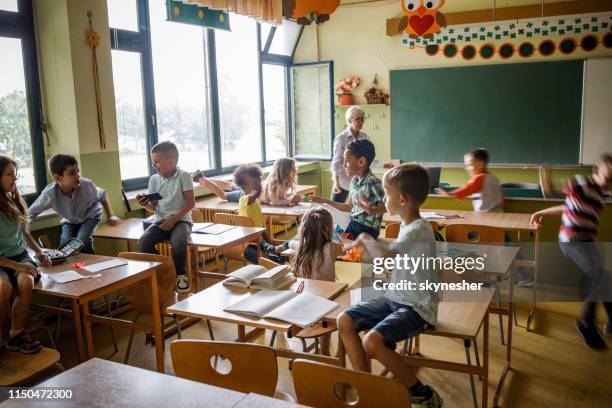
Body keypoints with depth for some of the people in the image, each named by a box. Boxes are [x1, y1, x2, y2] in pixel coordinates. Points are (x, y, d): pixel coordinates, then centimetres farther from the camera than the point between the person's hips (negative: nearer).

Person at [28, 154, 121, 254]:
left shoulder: (87, 186, -32)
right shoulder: (50, 193, -30)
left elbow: (102, 196, -10)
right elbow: (32, 212, -13)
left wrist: (110, 216, -5)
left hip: (90, 217, -2)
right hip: (69, 221, 2)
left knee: (82, 241, -24)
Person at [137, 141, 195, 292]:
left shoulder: (184, 176, -4)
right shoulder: (154, 179, 8)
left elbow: (190, 203, -8)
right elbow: (154, 207, 12)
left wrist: (173, 220, -15)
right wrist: (146, 204, -11)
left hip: (180, 220, -4)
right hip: (160, 220, 4)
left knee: (179, 242, -34)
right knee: (143, 242, -23)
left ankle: (181, 274, -5)